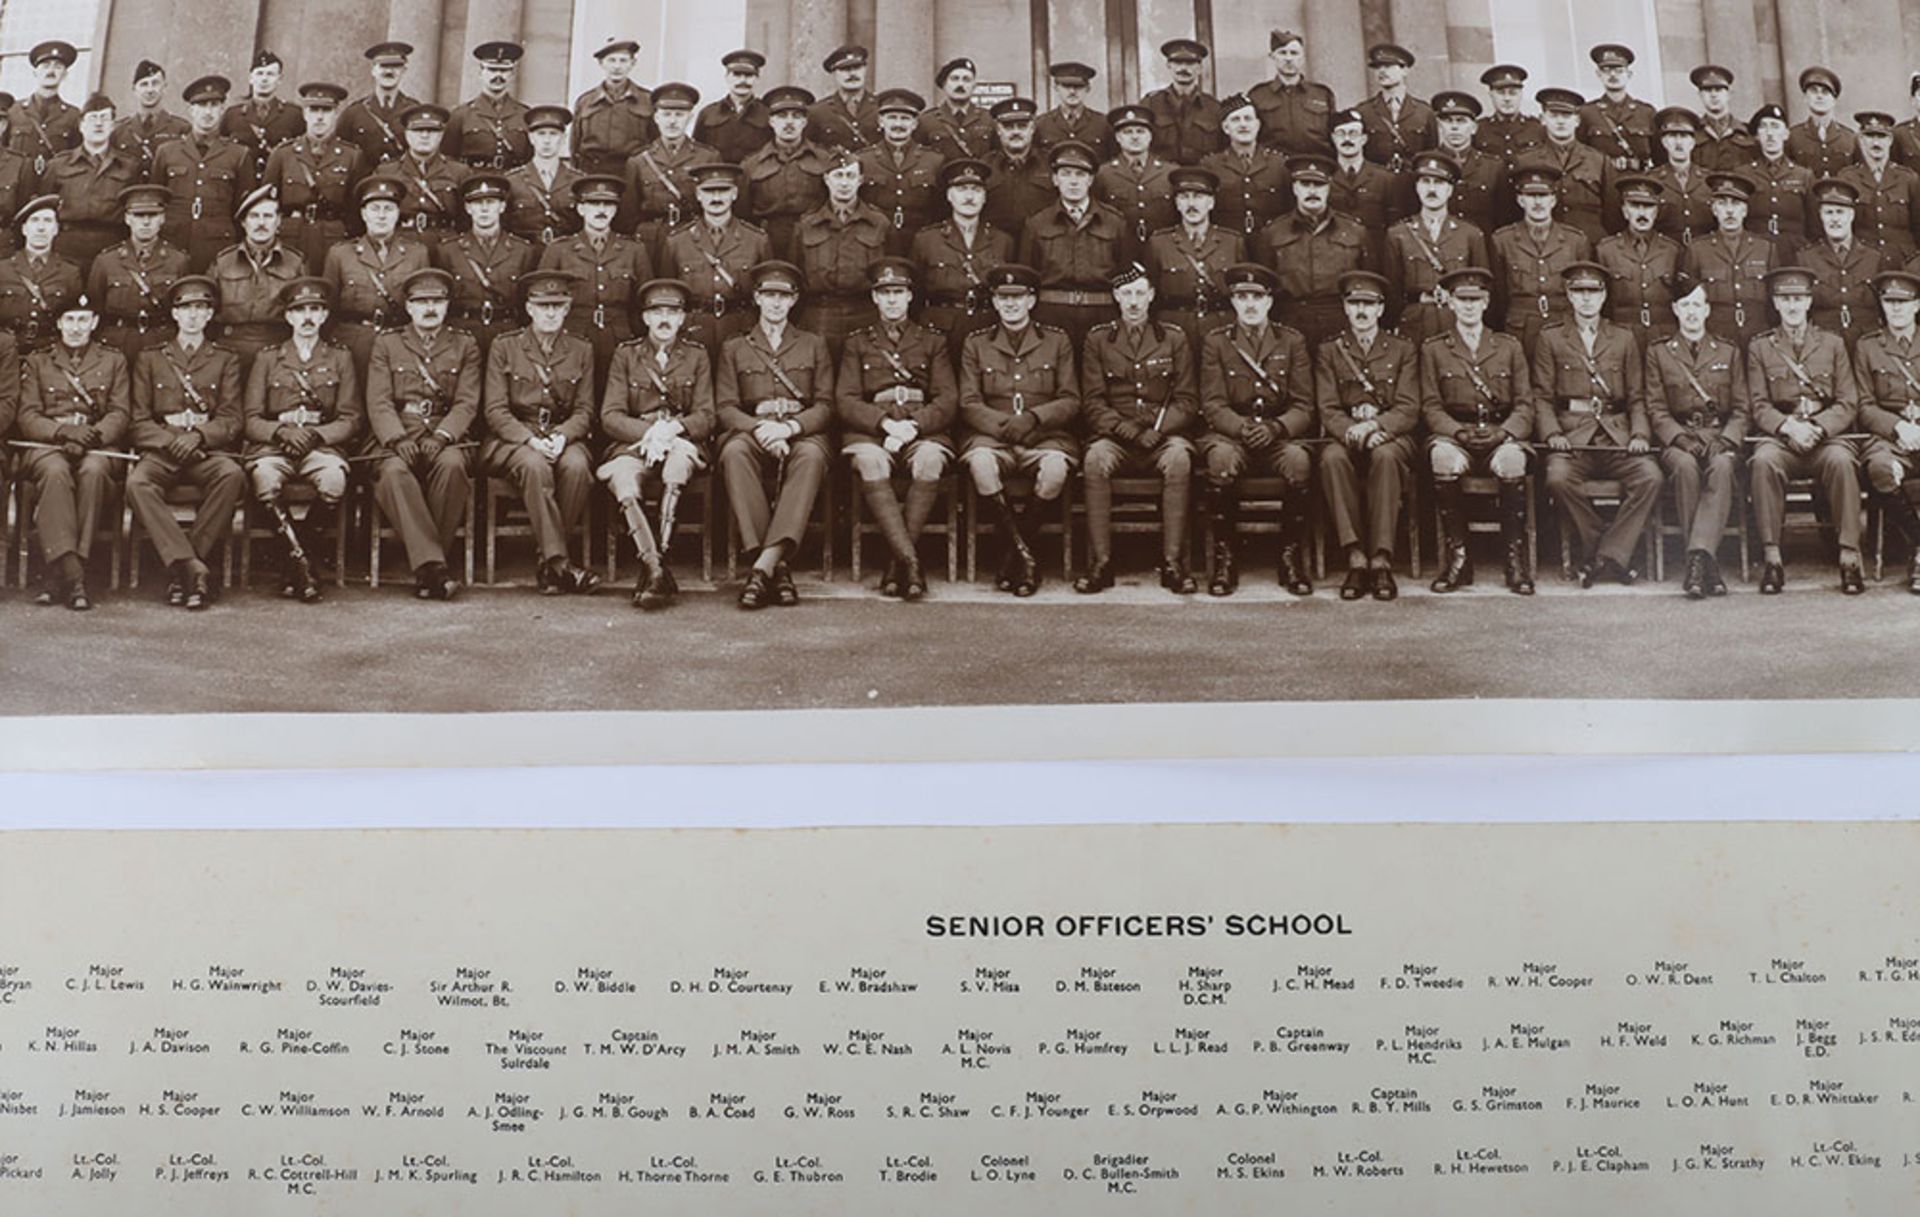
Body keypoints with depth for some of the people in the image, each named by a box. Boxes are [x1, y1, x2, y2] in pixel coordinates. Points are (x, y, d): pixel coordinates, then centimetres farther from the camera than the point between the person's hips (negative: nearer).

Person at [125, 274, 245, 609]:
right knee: (137, 483, -34)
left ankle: (180, 570, -30)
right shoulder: (149, 358, 19)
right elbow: (138, 422, 10)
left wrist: (198, 436, -14)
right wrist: (171, 441, -10)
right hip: (161, 450, 1)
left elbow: (231, 421, 7)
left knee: (232, 475, -36)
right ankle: (193, 568, -39)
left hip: (209, 451, 0)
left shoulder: (226, 360, 18)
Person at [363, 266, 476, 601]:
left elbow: (467, 404, 4)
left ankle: (427, 568, -27)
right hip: (395, 439, 0)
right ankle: (432, 565, -42)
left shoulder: (465, 347, 16)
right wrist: (397, 439, -16)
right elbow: (378, 402, 4)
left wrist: (440, 437, -15)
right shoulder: (386, 344, 16)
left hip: (445, 438, 0)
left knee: (451, 464, -35)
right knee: (394, 471, -35)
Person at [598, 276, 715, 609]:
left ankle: (658, 556, -39)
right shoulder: (625, 354, 11)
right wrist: (649, 432, -16)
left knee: (679, 459, -38)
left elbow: (706, 417, 5)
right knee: (624, 486, -35)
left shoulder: (697, 356, 13)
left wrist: (674, 427, -17)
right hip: (633, 443, 0)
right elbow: (610, 416, 2)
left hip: (682, 442, 0)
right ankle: (657, 570, -42)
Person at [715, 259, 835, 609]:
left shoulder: (814, 345, 20)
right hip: (752, 431, 1)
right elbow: (726, 407, 9)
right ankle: (777, 568, -42)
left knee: (812, 455, -39)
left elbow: (825, 406, 9)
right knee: (734, 452, -37)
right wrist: (759, 429, -14)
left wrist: (789, 427, -12)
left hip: (802, 433, -1)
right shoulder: (734, 348, 20)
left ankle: (764, 567, -47)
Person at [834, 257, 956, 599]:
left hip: (924, 429, 0)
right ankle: (911, 561, -43)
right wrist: (886, 422, -11)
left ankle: (897, 563, -32)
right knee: (869, 461, -36)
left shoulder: (933, 342, 20)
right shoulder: (857, 343, 20)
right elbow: (845, 401, 7)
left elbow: (948, 401, 8)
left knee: (930, 460, -36)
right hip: (870, 430, 0)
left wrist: (913, 425, -12)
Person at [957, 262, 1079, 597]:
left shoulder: (1058, 341, 13)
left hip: (1045, 435, 0)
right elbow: (969, 403, 5)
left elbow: (1071, 402, 6)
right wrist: (1003, 424, -14)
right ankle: (1025, 556, -24)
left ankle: (1011, 551, -14)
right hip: (992, 435, 0)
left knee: (1056, 467, -35)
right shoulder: (975, 344, 14)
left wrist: (1033, 417, -14)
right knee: (981, 463, -36)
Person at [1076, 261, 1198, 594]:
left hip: (1163, 435, 0)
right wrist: (1130, 431, -12)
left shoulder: (1175, 339, 13)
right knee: (1097, 458, -35)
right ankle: (1100, 563, -31)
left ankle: (1173, 563, -32)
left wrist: (1158, 429, -11)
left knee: (1179, 457, -35)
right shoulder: (1098, 339, 12)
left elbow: (1188, 402, 8)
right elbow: (1092, 402, 5)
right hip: (1114, 435, 0)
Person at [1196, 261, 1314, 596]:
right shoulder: (1216, 342, 8)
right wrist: (1243, 428, -22)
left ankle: (1292, 559, -19)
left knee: (1299, 460, -34)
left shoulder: (1292, 341, 10)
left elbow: (1304, 407, 3)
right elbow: (1213, 406, -1)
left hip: (1280, 436, 1)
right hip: (1229, 434, -1)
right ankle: (1224, 561, -25)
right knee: (1221, 458, -36)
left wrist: (1275, 428, -18)